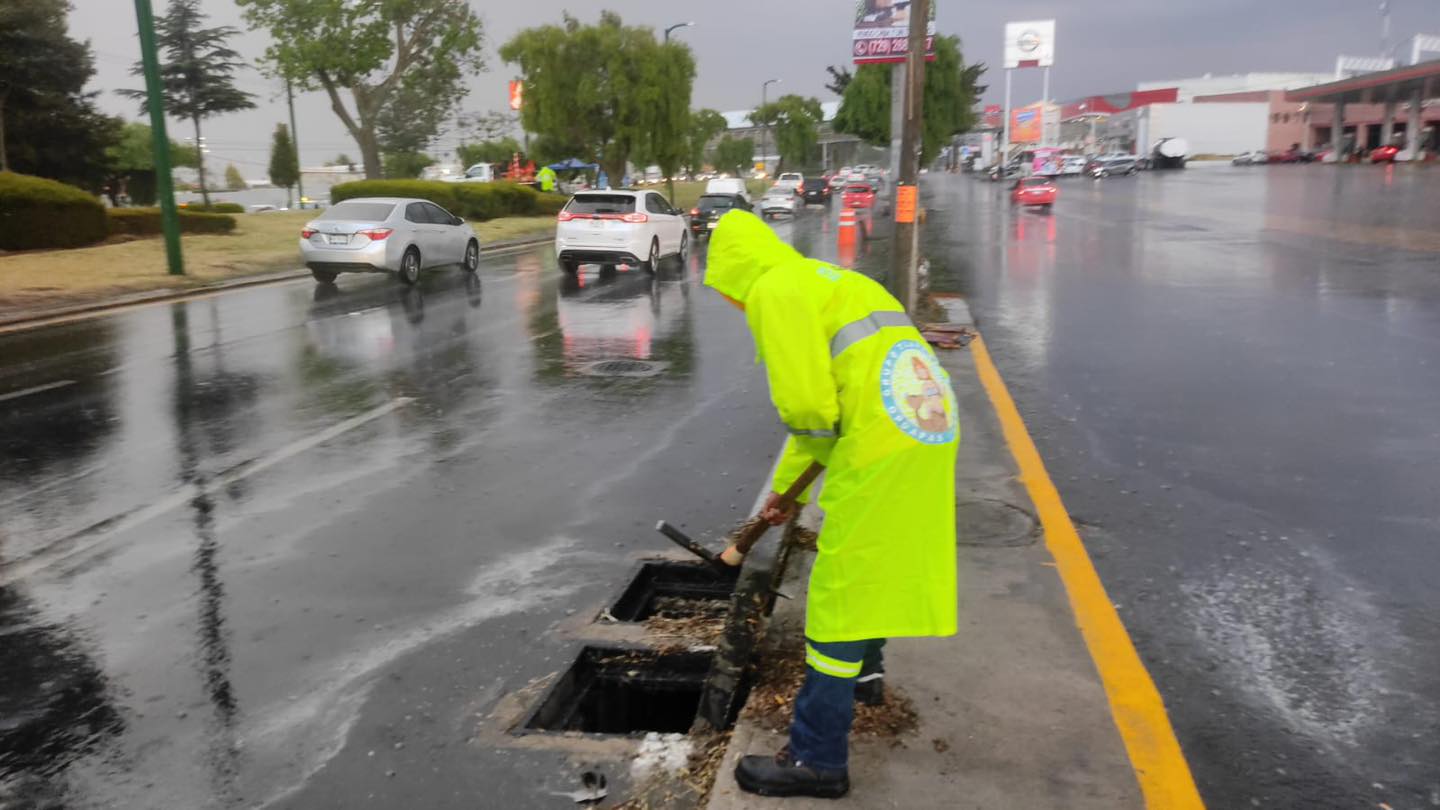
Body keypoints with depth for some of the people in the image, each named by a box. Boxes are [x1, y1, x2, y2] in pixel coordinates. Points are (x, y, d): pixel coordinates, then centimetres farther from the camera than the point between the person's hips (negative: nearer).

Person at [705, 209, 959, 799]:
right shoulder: (822, 279, 25)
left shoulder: (773, 289, -5)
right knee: (876, 559, 29)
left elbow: (806, 405, -15)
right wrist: (784, 485, 38)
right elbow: (818, 404, 32)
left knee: (840, 595, 0)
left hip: (881, 444, -10)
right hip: (932, 429, 10)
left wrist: (814, 457, 7)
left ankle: (818, 759, 10)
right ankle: (866, 666, 52)